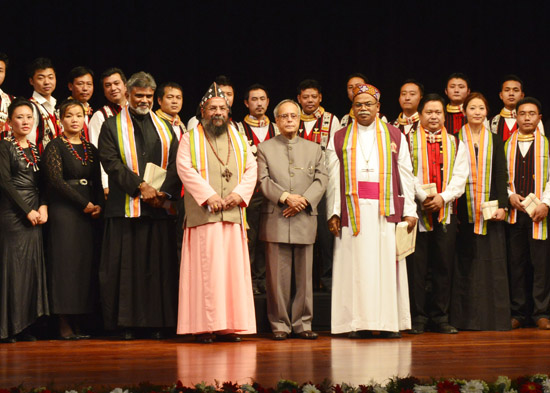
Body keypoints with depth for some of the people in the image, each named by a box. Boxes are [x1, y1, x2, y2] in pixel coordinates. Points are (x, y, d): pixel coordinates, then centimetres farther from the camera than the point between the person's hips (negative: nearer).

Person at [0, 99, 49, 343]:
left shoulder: (35, 150, 16)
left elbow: (41, 183, 13)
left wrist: (43, 207, -5)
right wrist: (28, 211, -13)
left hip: (33, 214, 6)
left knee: (32, 266, 2)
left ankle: (24, 326, 6)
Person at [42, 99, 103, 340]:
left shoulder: (90, 149, 16)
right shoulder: (55, 147, -1)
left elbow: (97, 182, 15)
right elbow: (56, 180, -11)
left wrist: (99, 204, -4)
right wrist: (84, 204, -13)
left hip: (89, 213, 6)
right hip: (64, 211, -5)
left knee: (86, 263, 1)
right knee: (65, 263, -8)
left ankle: (76, 322, 3)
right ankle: (65, 324, -6)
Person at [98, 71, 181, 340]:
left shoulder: (164, 127, 17)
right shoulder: (112, 126, 7)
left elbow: (175, 163, 7)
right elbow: (111, 162, -6)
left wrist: (165, 191, -10)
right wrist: (140, 186, -16)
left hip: (159, 207, 3)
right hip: (125, 206, -3)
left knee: (159, 265, 1)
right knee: (125, 264, -3)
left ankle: (158, 322, 5)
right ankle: (126, 323, 0)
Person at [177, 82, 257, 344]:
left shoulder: (239, 140, 19)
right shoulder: (191, 139, 8)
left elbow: (251, 168, 10)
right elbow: (184, 168, -5)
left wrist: (240, 194, -8)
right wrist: (207, 196, -16)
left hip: (233, 214, 4)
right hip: (203, 214, -4)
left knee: (233, 268, 0)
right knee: (206, 268, -8)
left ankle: (229, 325, 3)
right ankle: (204, 326, -8)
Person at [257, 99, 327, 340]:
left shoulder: (314, 149, 16)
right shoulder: (265, 148, 10)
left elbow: (321, 180, 6)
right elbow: (263, 180, 0)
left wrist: (304, 200, -10)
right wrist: (285, 197, -15)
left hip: (305, 219, 2)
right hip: (275, 219, -2)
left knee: (304, 275, 3)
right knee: (278, 275, -2)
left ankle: (302, 324, 9)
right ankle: (280, 324, 4)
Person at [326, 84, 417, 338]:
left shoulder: (395, 137, 10)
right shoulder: (340, 140, 11)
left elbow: (405, 175, 8)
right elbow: (333, 179, 7)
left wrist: (409, 211, 0)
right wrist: (333, 212, -2)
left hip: (386, 210, 0)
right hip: (353, 210, 0)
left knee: (387, 263, -3)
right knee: (356, 264, -3)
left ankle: (390, 321, 1)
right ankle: (359, 322, -1)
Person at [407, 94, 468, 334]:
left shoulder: (455, 144, 13)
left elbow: (460, 177, 3)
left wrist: (443, 197, -13)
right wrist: (423, 197, -17)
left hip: (445, 211, 2)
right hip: (417, 210, -2)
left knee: (444, 266, 3)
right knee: (416, 267, -2)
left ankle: (441, 318, 10)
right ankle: (418, 319, 4)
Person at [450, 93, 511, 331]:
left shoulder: (495, 141, 11)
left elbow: (501, 175, 7)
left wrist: (502, 205, -5)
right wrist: (451, 206, -7)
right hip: (464, 210, -1)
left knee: (492, 261, -2)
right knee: (465, 263, -2)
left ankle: (493, 316, 2)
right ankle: (466, 317, 2)